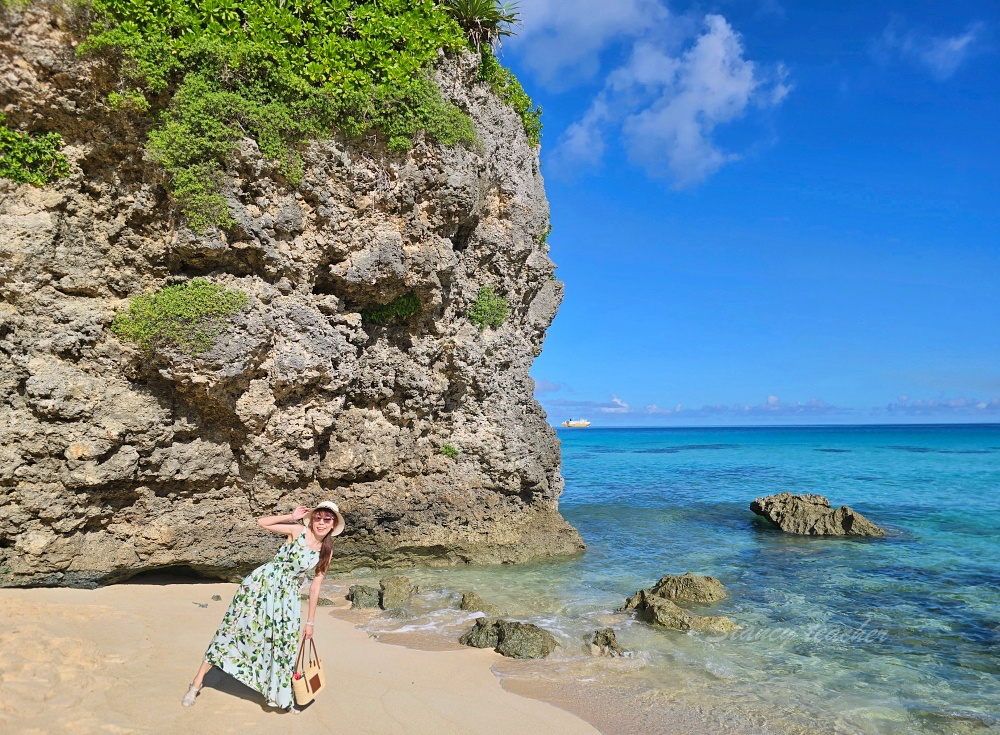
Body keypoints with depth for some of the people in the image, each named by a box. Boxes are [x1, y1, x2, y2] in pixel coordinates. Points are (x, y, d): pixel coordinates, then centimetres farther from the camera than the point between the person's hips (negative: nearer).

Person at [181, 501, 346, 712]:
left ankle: (282, 696, 28)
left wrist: (310, 621, 7)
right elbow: (262, 522, -11)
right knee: (235, 628, 3)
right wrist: (291, 517, -15)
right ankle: (197, 683, 18)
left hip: (287, 597, 3)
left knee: (284, 645, 8)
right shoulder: (297, 531, -10)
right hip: (261, 584, -3)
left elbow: (315, 587, 5)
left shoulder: (326, 551, -1)